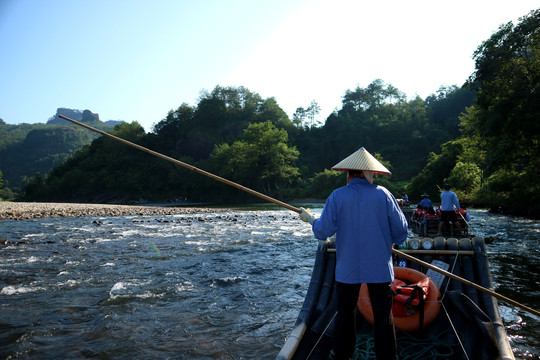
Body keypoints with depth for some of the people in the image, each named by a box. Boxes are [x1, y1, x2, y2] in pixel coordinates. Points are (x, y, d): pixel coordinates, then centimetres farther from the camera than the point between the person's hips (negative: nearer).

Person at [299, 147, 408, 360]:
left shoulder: (337, 196, -7)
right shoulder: (383, 194, -5)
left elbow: (323, 232, -8)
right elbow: (401, 231, -1)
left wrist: (310, 219, 11)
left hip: (347, 268, 1)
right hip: (379, 268, 0)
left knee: (345, 313, 14)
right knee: (383, 316, 8)